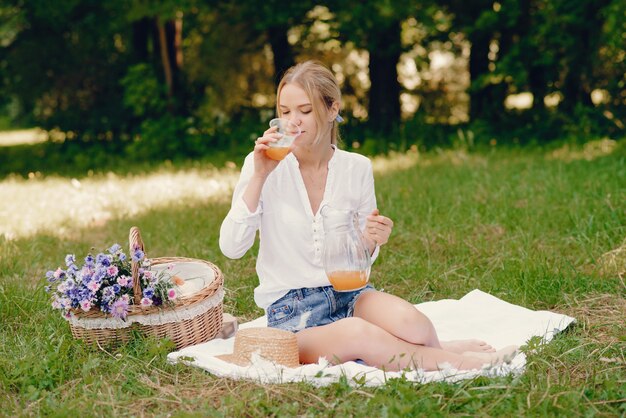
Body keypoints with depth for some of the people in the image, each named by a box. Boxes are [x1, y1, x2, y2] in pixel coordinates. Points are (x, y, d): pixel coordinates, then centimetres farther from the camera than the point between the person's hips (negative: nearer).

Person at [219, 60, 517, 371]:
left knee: (410, 323, -31)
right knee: (356, 333, -35)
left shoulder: (357, 168, 3)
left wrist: (370, 241, -13)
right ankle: (458, 361, -12)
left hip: (348, 294, 2)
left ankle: (431, 348, 4)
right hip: (290, 310, -2)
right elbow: (231, 247, -14)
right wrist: (259, 176, -19)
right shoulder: (263, 166, -3)